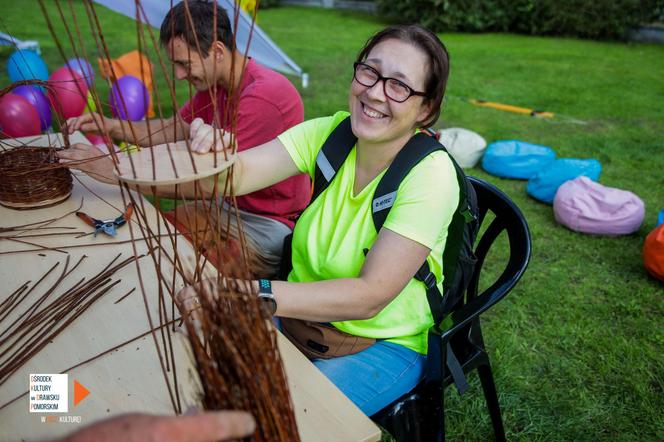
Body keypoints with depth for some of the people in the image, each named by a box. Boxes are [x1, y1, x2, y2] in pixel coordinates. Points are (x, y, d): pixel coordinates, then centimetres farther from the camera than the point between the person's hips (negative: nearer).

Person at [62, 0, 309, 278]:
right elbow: (176, 130, 13)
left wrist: (114, 170, -26)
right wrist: (112, 126, -4)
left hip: (268, 225, -8)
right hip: (232, 206, 8)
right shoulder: (213, 84, 2)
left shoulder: (262, 97, -27)